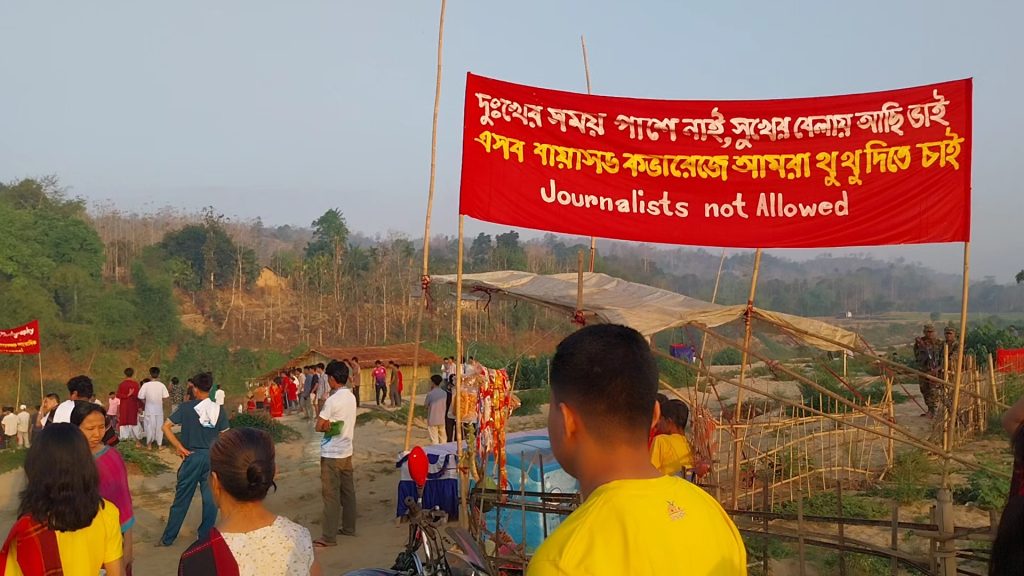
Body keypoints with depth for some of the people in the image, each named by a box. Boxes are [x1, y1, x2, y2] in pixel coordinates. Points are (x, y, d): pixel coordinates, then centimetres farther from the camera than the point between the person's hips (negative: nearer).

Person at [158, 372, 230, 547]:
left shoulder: (187, 406, -5)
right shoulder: (219, 409, -2)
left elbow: (166, 427, -9)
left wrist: (179, 447, -5)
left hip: (192, 457, -1)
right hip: (213, 457, 1)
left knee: (182, 498, 10)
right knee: (211, 499, 10)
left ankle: (168, 538, 21)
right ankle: (205, 537, 15)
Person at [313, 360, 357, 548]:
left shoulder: (332, 400, -20)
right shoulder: (351, 397, 6)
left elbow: (319, 426, -16)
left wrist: (328, 426, 2)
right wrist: (332, 426, -2)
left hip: (331, 454, -8)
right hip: (346, 451, 8)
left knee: (331, 495, -3)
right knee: (348, 491, 16)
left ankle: (329, 537, 1)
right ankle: (349, 527, 26)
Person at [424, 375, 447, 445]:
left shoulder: (430, 394, -14)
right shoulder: (444, 393, -1)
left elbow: (426, 404, -1)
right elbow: (445, 407, 6)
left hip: (432, 420, -4)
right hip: (442, 420, 4)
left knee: (434, 440, 0)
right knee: (443, 439, 14)